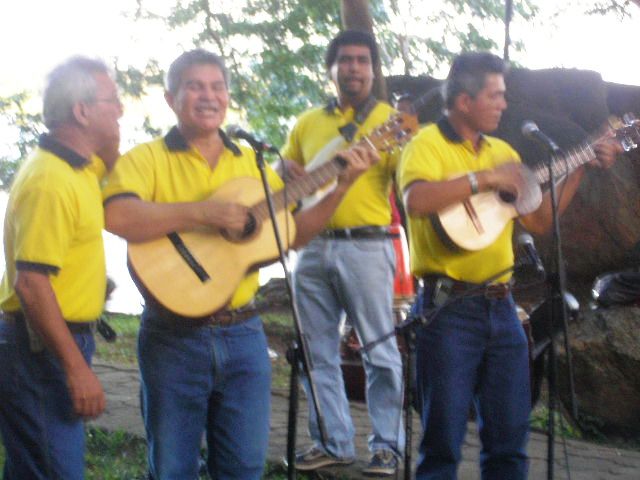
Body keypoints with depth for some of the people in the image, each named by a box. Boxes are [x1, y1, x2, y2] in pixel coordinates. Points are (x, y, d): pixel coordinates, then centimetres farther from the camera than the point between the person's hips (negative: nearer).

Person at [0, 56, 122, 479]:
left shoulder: (78, 165, 9)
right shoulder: (51, 180, -21)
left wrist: (109, 139, 12)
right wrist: (77, 369, -25)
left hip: (64, 337, 10)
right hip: (41, 348, -10)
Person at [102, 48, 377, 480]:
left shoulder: (252, 163, 12)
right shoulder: (148, 159, -4)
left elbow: (293, 232, 13)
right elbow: (116, 216, -24)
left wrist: (341, 188, 2)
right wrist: (204, 212, -26)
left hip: (243, 334, 4)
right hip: (174, 338, -4)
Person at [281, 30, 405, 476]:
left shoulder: (390, 120, 2)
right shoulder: (307, 124, 15)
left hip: (366, 246, -4)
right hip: (312, 246, 5)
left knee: (380, 349, -2)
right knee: (319, 351, 8)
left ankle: (387, 444, 7)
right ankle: (333, 441, 17)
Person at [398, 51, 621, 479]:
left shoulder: (501, 151, 15)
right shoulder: (428, 144, -6)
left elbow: (538, 221, 18)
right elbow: (417, 200, -26)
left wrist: (581, 170, 12)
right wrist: (486, 178, -21)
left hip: (500, 305, 7)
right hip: (449, 307, -7)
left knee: (510, 437, 9)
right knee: (444, 440, -3)